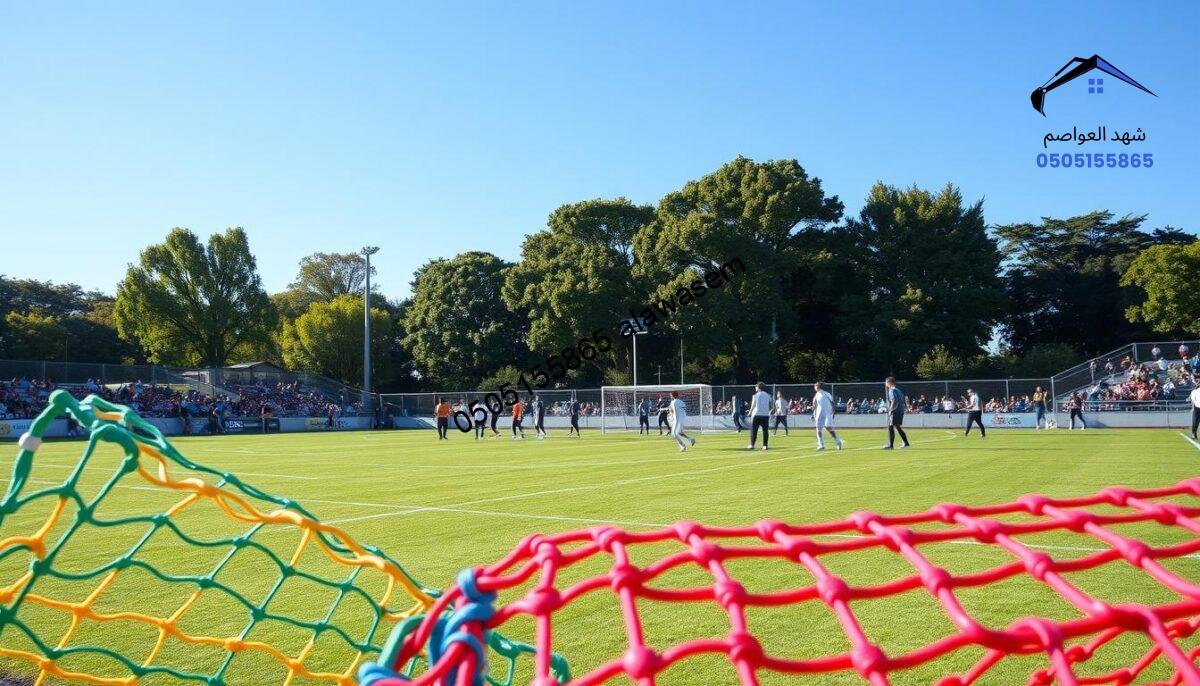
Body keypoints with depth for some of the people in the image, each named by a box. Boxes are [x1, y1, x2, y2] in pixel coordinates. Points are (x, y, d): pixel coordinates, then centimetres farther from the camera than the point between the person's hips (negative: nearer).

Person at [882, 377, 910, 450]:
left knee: (890, 427, -6)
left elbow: (894, 401, -23)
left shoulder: (892, 390, -12)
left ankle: (891, 445, -8)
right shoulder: (898, 390, 17)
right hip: (900, 411, 10)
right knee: (898, 427, 18)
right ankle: (906, 443, 20)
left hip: (895, 412, -10)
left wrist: (890, 410, -18)